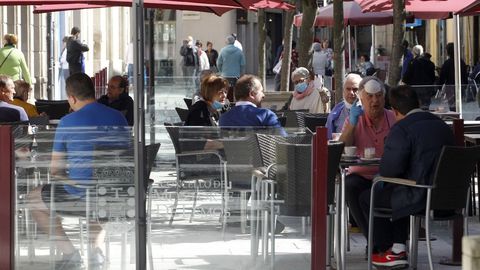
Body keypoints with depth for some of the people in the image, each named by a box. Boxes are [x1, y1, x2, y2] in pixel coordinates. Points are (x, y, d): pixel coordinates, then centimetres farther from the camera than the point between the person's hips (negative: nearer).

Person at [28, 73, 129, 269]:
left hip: (81, 192, -5)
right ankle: (96, 248, 25)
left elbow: (55, 170, -2)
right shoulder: (119, 118, 5)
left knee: (34, 199, 19)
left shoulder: (68, 122, -9)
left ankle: (70, 253, 9)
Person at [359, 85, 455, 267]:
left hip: (419, 198, -8)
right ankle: (399, 247, 25)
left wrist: (382, 174, 5)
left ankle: (389, 252, 22)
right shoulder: (443, 126, 10)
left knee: (367, 198, 14)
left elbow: (389, 169, -20)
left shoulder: (401, 129, -15)